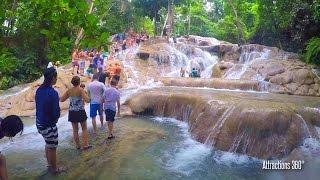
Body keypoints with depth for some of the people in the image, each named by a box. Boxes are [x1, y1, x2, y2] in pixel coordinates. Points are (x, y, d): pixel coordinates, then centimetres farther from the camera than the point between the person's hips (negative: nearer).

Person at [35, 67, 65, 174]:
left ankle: (49, 165, 41)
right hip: (48, 124, -8)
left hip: (40, 122, 8)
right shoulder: (52, 93, -24)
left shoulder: (39, 90, 1)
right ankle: (54, 169, 27)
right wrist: (56, 118, -1)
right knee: (52, 147, 10)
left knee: (48, 144, 26)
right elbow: (56, 112, -21)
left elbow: (39, 106, 7)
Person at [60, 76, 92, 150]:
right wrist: (85, 94, -3)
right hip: (80, 112, -4)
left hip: (72, 112, 4)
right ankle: (85, 145, 10)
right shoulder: (81, 90, -12)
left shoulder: (69, 91, 0)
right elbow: (87, 100, -22)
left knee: (75, 130, 14)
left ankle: (78, 145, 21)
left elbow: (61, 99, 6)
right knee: (84, 129, 11)